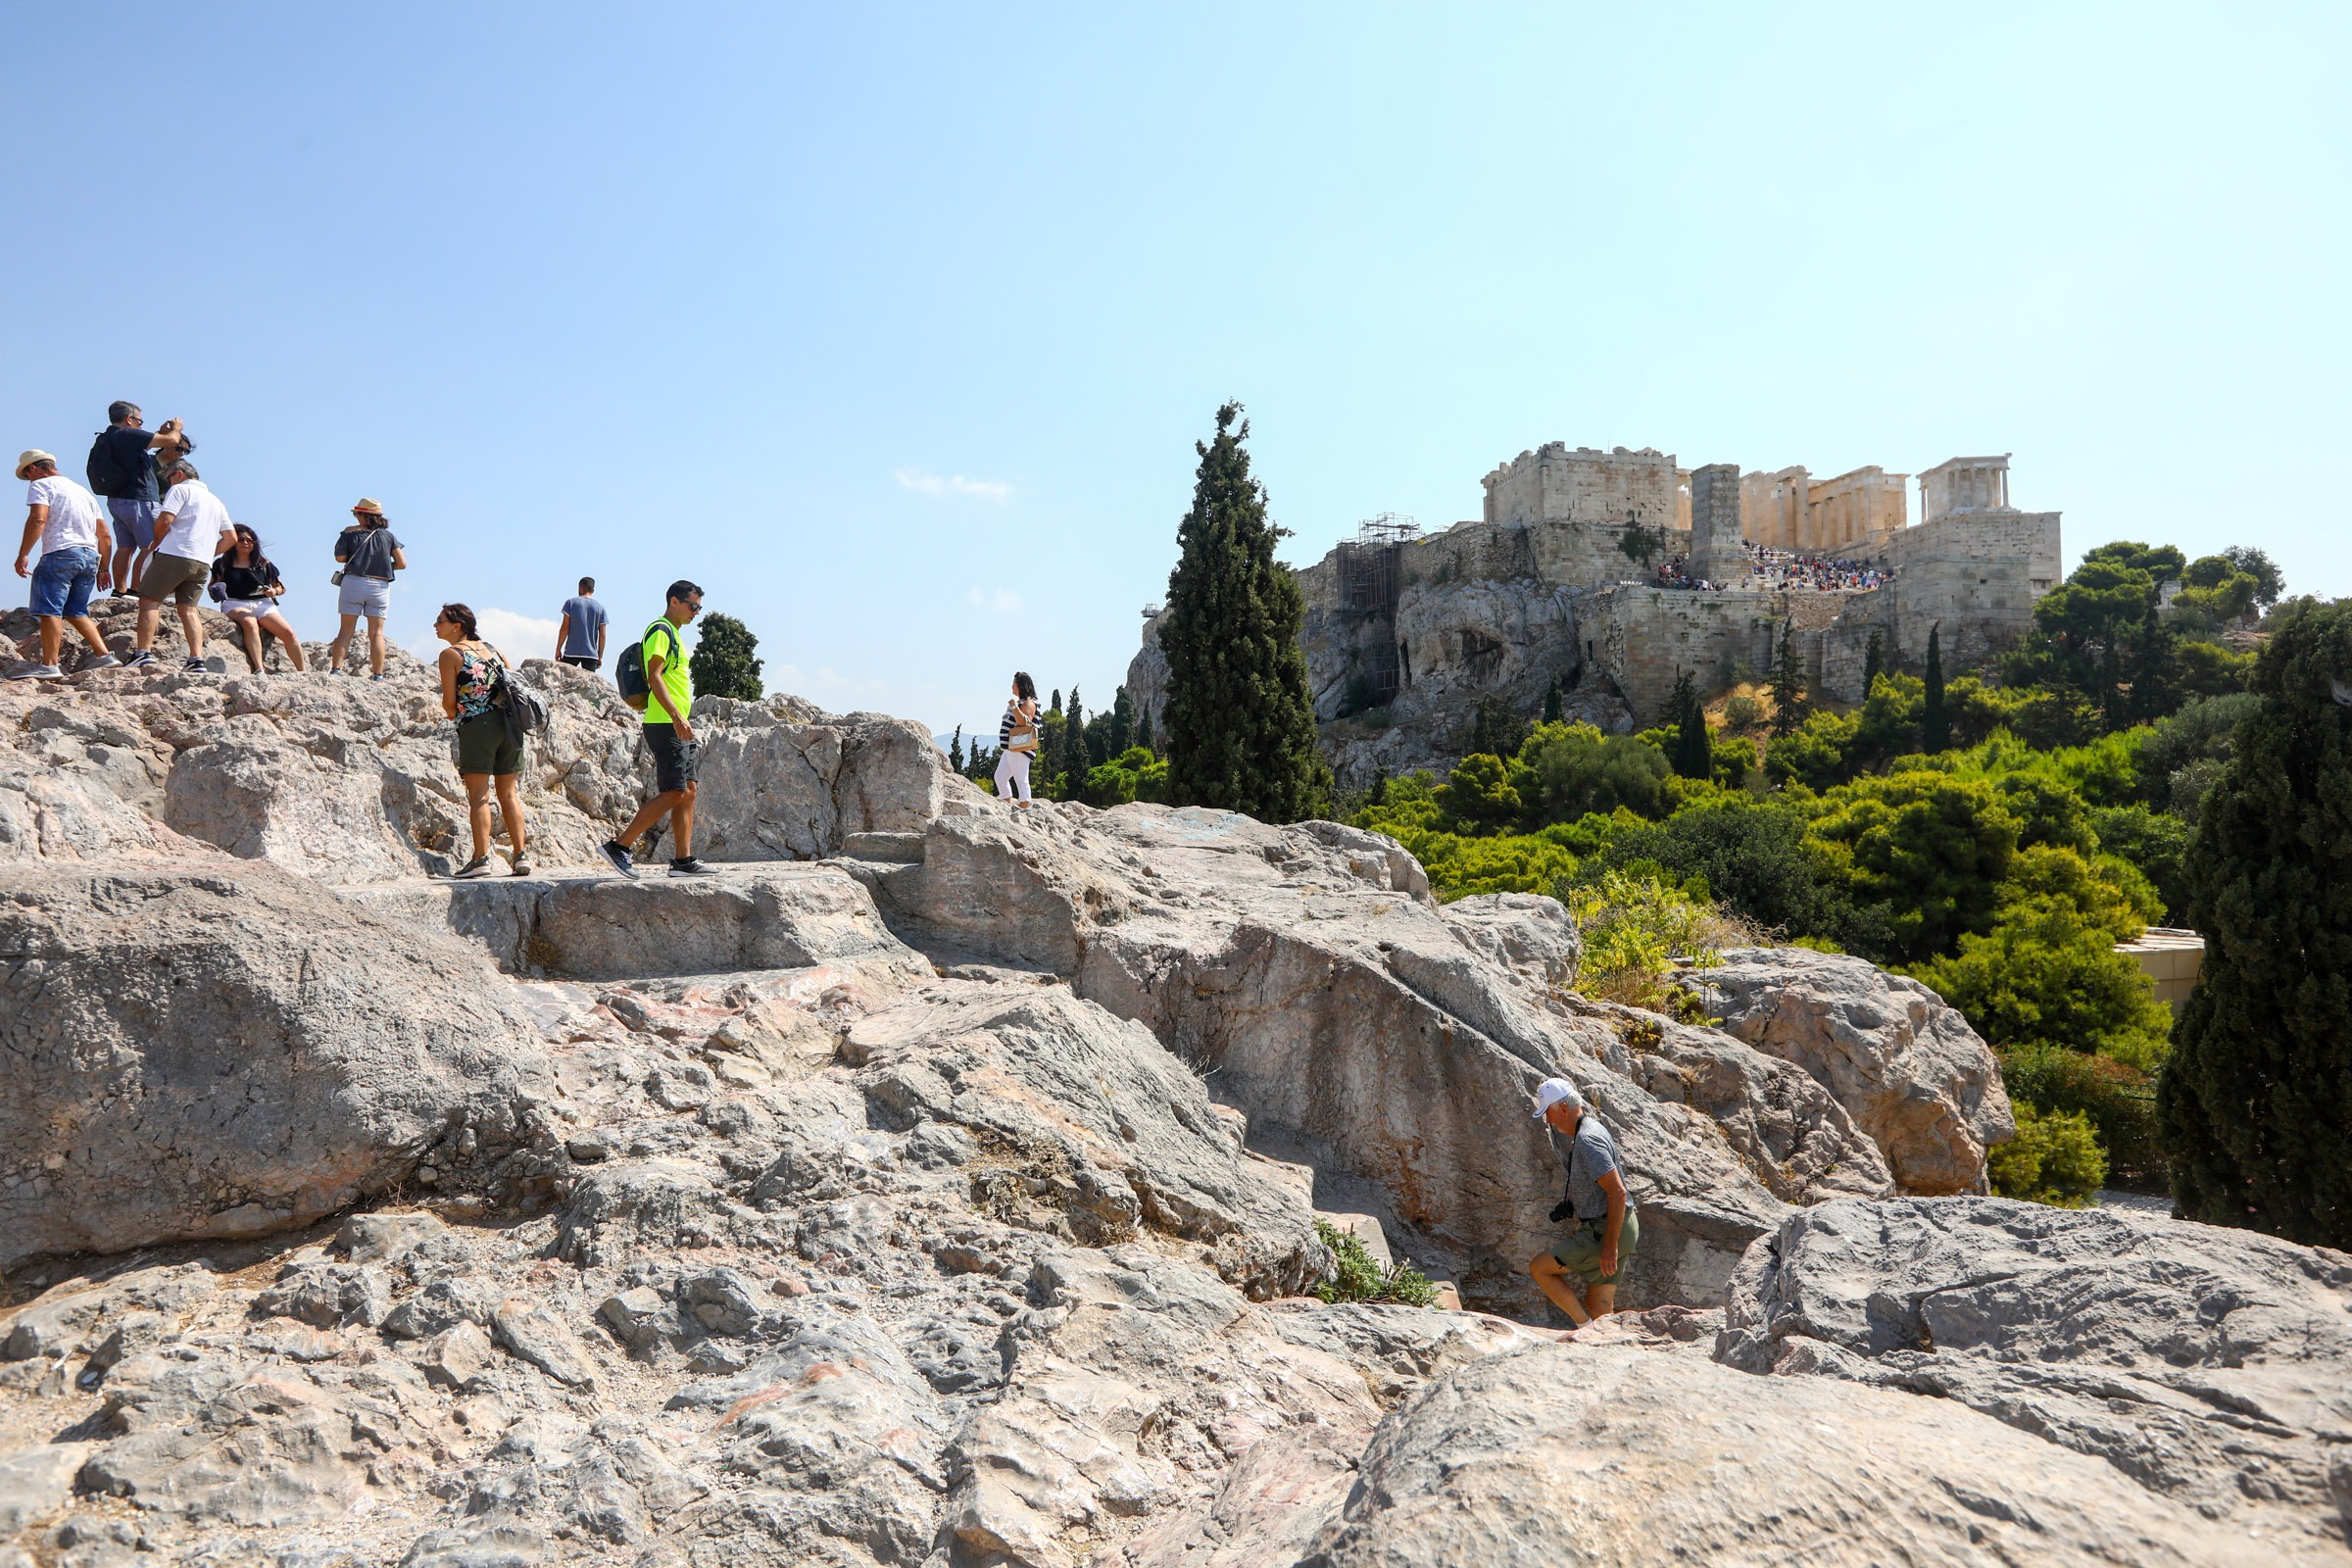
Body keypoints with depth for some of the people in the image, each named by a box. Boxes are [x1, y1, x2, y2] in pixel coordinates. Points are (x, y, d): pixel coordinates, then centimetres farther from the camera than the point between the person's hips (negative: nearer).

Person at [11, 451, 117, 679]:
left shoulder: (41, 485, 4)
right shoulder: (84, 492, 26)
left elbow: (38, 519, -14)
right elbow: (104, 535, 24)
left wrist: (23, 554, -14)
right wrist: (103, 568, 28)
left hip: (60, 553, -7)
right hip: (91, 556, 7)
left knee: (50, 609, -8)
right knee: (76, 611, 15)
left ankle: (49, 665, -13)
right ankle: (104, 656, 7)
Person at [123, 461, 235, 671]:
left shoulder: (180, 489, 3)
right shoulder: (215, 500, 25)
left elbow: (165, 520, -10)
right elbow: (231, 537, 23)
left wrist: (158, 540, 7)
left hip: (175, 554, -6)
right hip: (203, 563, 6)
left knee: (149, 600, -1)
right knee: (188, 609, 5)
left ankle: (143, 653, -12)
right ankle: (197, 660, -9)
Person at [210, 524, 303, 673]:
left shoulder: (263, 564, 16)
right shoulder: (222, 564, 12)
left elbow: (281, 587, 18)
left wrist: (274, 591, -5)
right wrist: (217, 590, -7)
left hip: (262, 604, 3)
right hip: (235, 604, -2)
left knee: (288, 632, -22)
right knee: (250, 624, -38)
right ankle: (259, 671, -48)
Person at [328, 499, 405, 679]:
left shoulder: (350, 532, 2)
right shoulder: (388, 535, 5)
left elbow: (339, 557, -5)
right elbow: (402, 563, 1)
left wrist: (355, 558, 14)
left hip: (354, 582, -1)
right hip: (380, 586, 1)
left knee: (346, 630, 4)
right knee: (377, 633, 2)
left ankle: (336, 670, -2)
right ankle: (378, 675, -4)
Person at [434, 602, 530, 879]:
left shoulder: (450, 654, -1)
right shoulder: (491, 648, 16)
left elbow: (449, 702, -5)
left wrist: (454, 715, 15)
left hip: (476, 727, -6)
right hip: (508, 723, 6)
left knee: (479, 795, -3)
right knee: (508, 792, 9)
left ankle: (481, 858, -7)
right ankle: (519, 855, 7)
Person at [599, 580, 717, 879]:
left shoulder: (673, 633, 22)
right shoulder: (660, 630, -8)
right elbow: (653, 676, -19)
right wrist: (676, 716, -26)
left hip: (678, 726, 10)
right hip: (666, 725, -10)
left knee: (688, 792, 6)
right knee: (673, 793, -12)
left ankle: (684, 860, 6)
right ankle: (619, 846, -8)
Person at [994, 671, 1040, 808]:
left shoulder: (1028, 703, -10)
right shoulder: (1020, 702, 21)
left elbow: (1024, 722, -25)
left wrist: (1014, 706, -22)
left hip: (1020, 749, -11)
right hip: (1011, 748, 11)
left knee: (1021, 779, -9)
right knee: (1000, 777, 12)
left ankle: (1024, 807, -7)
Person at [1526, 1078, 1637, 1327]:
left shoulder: (1588, 1140, -19)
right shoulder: (1588, 1130, 14)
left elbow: (1617, 1192, -26)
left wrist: (1610, 1246, -25)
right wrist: (1570, 1207, 18)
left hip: (1606, 1232, -10)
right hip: (1604, 1229, 10)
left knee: (1539, 1268, -4)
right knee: (1599, 1308, 11)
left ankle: (1585, 1326, -1)